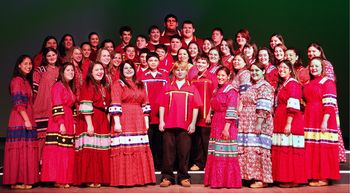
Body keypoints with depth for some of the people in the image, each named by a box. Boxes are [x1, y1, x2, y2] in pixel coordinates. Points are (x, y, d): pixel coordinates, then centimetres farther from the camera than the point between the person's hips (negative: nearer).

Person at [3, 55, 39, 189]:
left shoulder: (26, 81, 21)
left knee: (26, 150, 7)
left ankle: (24, 180, 11)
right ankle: (17, 181, -3)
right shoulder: (17, 80, -6)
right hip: (20, 121, -9)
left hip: (27, 120, 9)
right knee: (20, 150, -7)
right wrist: (26, 120, -19)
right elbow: (18, 102, -14)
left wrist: (29, 120, 15)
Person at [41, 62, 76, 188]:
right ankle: (57, 180, -2)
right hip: (58, 124, -8)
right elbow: (57, 107, -14)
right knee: (58, 152, -7)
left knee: (66, 153, 8)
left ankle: (64, 179, 12)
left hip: (68, 123, 9)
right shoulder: (58, 86, -6)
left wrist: (73, 123, 13)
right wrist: (61, 124, -20)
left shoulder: (70, 88, 19)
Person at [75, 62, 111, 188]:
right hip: (90, 120, -7)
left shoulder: (104, 87, 18)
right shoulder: (88, 85, -5)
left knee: (102, 151, 7)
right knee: (90, 151, -7)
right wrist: (89, 124, -21)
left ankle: (100, 178, 14)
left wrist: (107, 121, 11)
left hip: (103, 121, 7)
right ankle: (89, 179, 0)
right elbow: (85, 106, -14)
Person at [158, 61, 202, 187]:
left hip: (185, 125, 0)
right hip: (169, 125, 1)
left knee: (184, 152, 3)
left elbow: (195, 107, 5)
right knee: (168, 151, 2)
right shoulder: (167, 87, 10)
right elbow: (162, 105, 7)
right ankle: (167, 177, 10)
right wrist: (161, 121, -1)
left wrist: (193, 123, -2)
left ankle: (183, 177, 12)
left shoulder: (191, 88, 8)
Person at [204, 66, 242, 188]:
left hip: (226, 125, -8)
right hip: (216, 125, 8)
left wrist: (226, 128, -20)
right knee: (215, 155, 8)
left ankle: (228, 181, 2)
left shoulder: (231, 91, -6)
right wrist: (214, 125, 13)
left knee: (225, 154, -6)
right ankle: (216, 180, 15)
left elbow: (231, 111, -14)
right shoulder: (216, 91, 17)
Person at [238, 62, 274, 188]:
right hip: (247, 125, 8)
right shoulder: (251, 87, 21)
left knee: (257, 150, -8)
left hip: (258, 125, -8)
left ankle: (262, 179, -2)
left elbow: (263, 107, -15)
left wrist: (259, 123, -22)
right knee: (248, 150, 6)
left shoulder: (265, 87, -6)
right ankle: (253, 177, 13)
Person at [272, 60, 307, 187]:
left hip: (290, 122, -9)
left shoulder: (292, 84, -9)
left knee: (290, 151, -7)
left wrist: (288, 123, -22)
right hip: (281, 122, 9)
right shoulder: (282, 84, 20)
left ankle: (293, 180, -1)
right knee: (283, 151, 9)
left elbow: (292, 105, -17)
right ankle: (285, 178, 14)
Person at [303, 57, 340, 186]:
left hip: (322, 119, -7)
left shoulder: (328, 82, -5)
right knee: (311, 149, 7)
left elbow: (329, 104, -13)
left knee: (323, 148, -6)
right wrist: (305, 119, 14)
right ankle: (314, 176, 14)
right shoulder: (309, 84, 17)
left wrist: (325, 121, -21)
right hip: (310, 120, 7)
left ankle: (324, 178, 1)